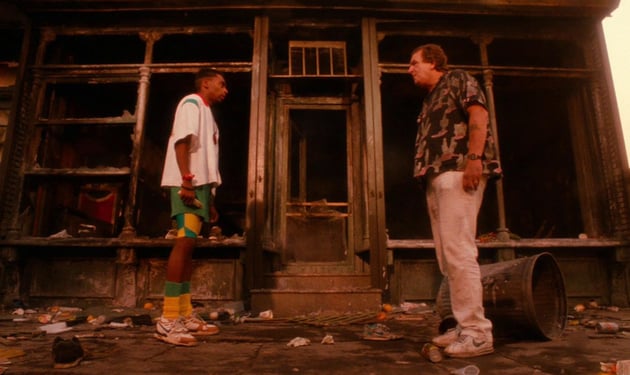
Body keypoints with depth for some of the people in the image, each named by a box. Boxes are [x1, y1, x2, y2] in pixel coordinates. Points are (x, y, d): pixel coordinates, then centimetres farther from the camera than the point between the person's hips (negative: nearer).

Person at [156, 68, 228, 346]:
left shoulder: (206, 112, 27)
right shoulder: (192, 102, 2)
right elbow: (181, 141, -13)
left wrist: (210, 200, 19)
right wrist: (186, 180, -24)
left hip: (200, 184, 9)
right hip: (188, 183, -9)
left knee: (188, 244, 5)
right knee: (185, 242, -17)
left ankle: (185, 315, 9)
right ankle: (167, 320, -17)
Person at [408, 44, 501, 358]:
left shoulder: (457, 79, 8)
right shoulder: (429, 100, 30)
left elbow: (479, 114, -8)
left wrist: (474, 157, -21)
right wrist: (426, 177, 14)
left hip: (458, 171, -9)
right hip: (435, 179, 9)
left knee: (458, 251, -14)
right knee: (448, 256, 5)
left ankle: (477, 331, -8)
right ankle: (465, 326, 11)